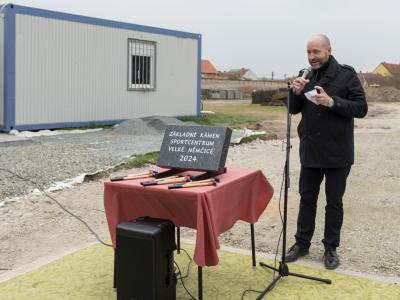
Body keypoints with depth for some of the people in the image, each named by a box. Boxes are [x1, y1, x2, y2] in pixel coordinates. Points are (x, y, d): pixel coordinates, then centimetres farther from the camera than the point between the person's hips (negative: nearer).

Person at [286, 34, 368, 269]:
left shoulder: (346, 75, -7)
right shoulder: (306, 76, 7)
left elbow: (361, 108, -11)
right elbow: (294, 110, 9)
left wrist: (332, 101, -23)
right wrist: (297, 93, -12)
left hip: (337, 153, -4)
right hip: (310, 151, 4)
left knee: (334, 202, 8)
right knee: (307, 198, 12)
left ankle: (331, 248, 20)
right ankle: (302, 243, 25)